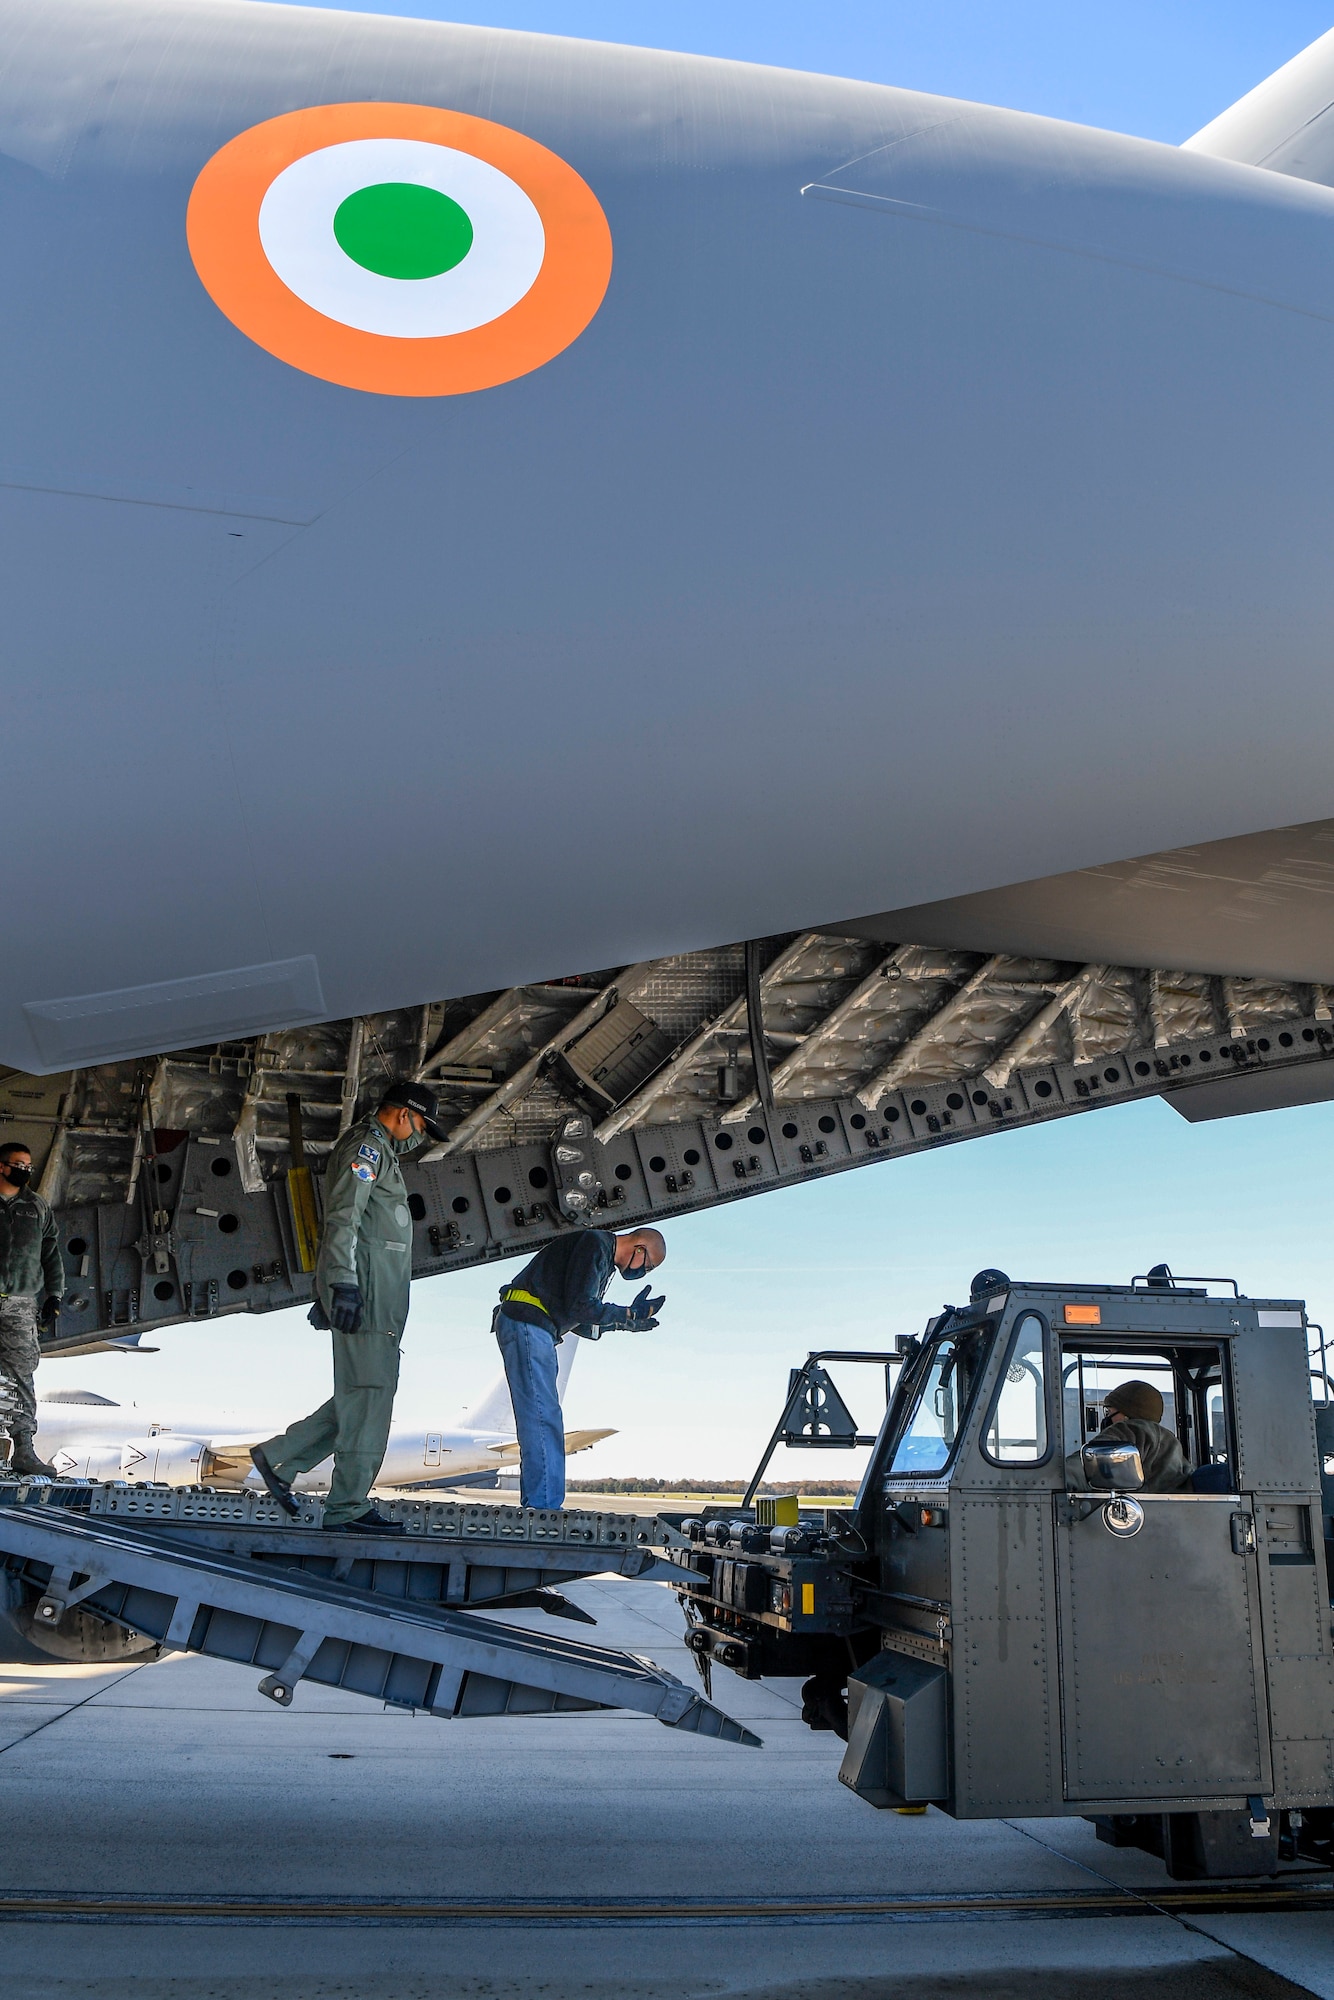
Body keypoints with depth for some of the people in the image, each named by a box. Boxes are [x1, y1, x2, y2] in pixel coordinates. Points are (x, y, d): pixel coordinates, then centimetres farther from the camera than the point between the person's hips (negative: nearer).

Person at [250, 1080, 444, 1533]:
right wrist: (343, 1282, -27)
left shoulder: (376, 1150, 26)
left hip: (378, 1295, 10)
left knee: (361, 1394, 10)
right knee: (367, 1393, -9)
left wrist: (327, 1290, 29)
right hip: (364, 1290, -10)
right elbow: (343, 1216, -19)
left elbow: (340, 1221, 29)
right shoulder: (366, 1147, -7)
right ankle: (348, 1507, -6)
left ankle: (279, 1458, 16)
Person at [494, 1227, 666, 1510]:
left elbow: (584, 1324, 20)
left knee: (543, 1422, 9)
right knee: (543, 1418, -15)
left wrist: (628, 1320, 13)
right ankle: (544, 1507, -18)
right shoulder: (594, 1243, -10)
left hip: (538, 1331, 11)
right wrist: (629, 1316, -7)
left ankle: (535, 1506, 9)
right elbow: (579, 1305, -17)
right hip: (525, 1324, -11)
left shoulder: (603, 1257, 22)